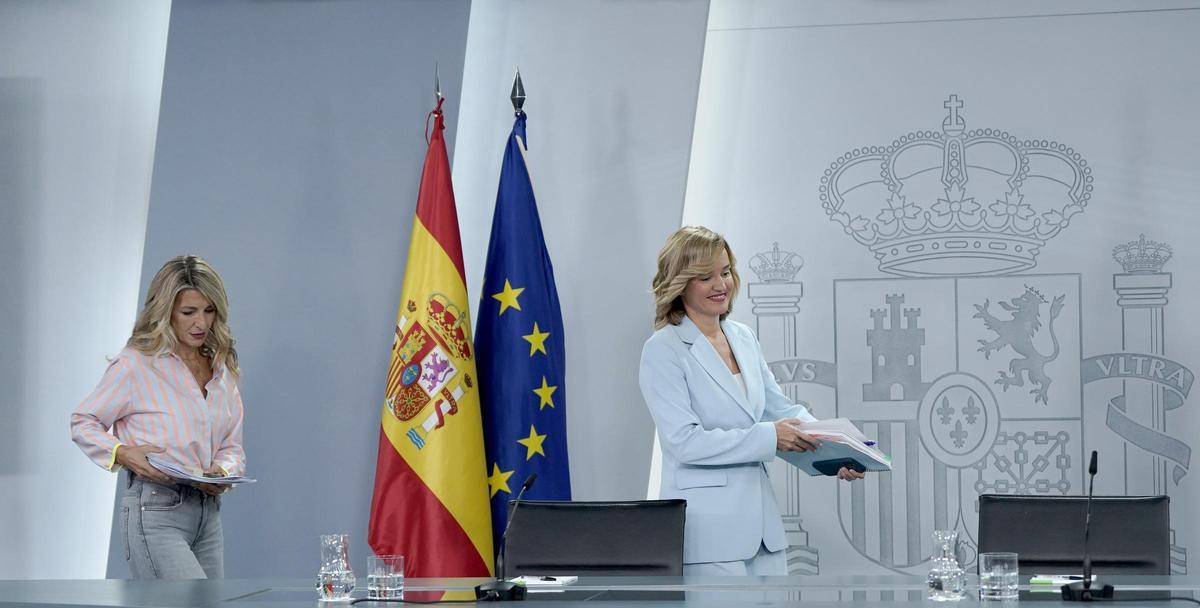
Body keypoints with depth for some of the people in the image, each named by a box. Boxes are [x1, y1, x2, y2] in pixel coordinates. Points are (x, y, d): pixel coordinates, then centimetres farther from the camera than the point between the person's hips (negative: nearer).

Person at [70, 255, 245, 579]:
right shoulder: (135, 365, -7)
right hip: (155, 512, -7)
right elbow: (83, 422, 2)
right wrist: (123, 452, -15)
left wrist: (223, 473, -7)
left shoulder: (221, 368, 11)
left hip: (207, 512, 7)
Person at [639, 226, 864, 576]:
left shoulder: (744, 339, 13)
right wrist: (768, 436, -22)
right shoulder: (663, 351, -8)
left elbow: (780, 407, 13)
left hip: (760, 520, 7)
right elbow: (684, 440, -17)